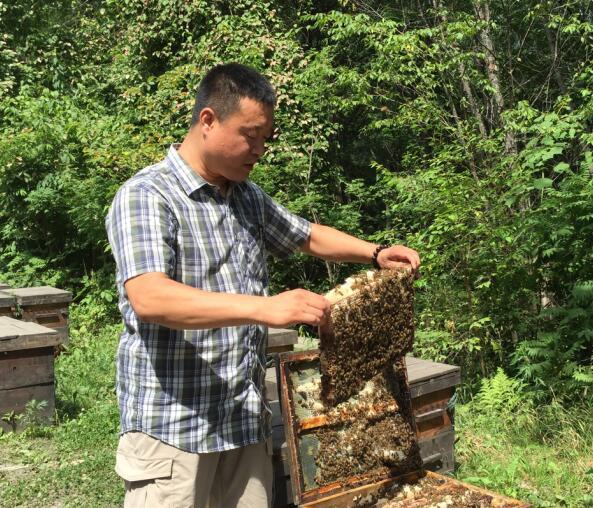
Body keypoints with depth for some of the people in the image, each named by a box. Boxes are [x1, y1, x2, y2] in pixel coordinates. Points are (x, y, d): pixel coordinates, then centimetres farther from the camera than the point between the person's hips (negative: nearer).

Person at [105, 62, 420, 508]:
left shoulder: (248, 197, 11)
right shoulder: (146, 196, -13)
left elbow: (308, 237, 26)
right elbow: (148, 298, -28)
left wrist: (375, 252, 10)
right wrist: (263, 309, -36)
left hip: (247, 417, 7)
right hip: (173, 421, -7)